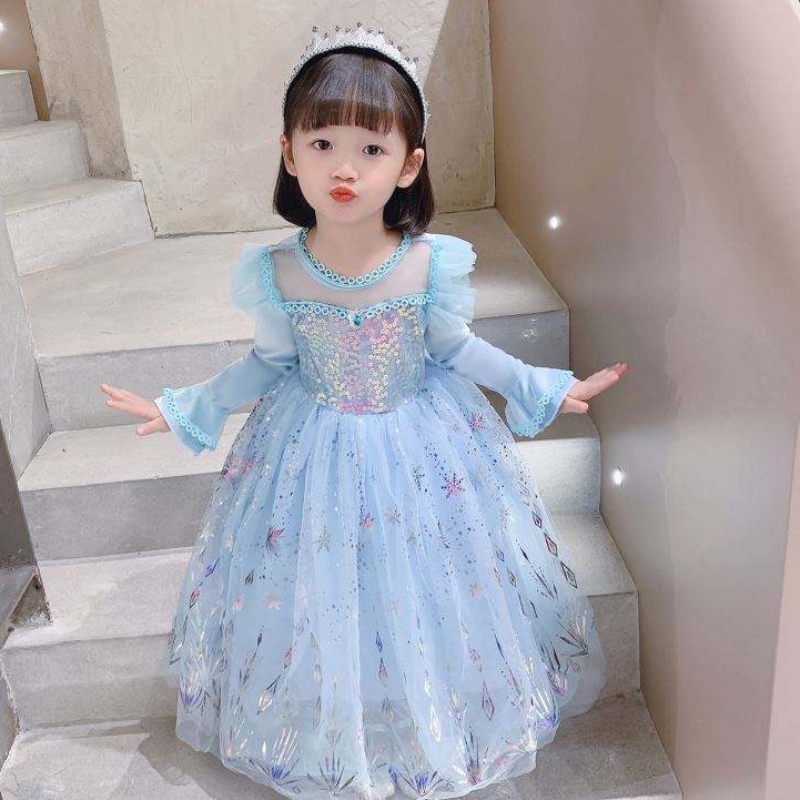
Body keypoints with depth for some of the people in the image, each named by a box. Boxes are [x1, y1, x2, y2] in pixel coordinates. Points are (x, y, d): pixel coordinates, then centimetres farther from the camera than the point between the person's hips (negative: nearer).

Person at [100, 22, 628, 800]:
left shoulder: (432, 266, -19)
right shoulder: (275, 272, -16)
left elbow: (457, 350, -3)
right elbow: (268, 364, 0)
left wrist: (545, 390, -4)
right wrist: (182, 409, 2)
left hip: (425, 444, 0)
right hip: (312, 451, 1)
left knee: (426, 588, 15)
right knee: (315, 609, 15)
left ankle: (442, 726, 46)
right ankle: (327, 737, 45)